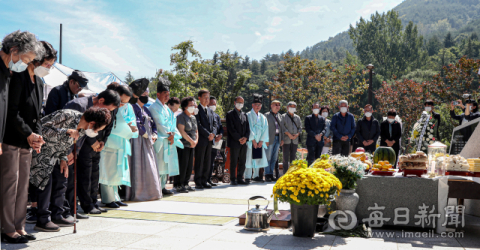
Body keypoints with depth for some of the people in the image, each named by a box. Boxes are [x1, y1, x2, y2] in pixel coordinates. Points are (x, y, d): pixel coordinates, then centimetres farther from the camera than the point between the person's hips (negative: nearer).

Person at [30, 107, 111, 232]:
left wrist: (63, 159, -3)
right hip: (39, 149, -9)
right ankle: (43, 220, -6)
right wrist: (67, 132, -37)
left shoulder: (82, 130, 0)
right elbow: (43, 128, -31)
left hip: (52, 155, 9)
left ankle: (56, 216, 15)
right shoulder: (67, 116, -28)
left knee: (61, 178, 6)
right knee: (46, 181, -13)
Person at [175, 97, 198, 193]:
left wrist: (196, 140, 5)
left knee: (190, 166, 9)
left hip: (191, 145, 8)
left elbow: (196, 131, 23)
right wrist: (191, 141, -12)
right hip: (183, 145, -8)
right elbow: (181, 131, -16)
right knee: (182, 165, -8)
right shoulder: (181, 116, -7)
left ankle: (185, 184, 18)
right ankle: (178, 185, -1)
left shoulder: (193, 117, 18)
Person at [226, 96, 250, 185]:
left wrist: (245, 138, -5)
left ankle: (240, 178, 14)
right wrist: (239, 139, -13)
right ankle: (233, 179, 4)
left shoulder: (244, 115, 18)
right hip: (234, 142, -5)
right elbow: (231, 129, -9)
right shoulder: (230, 114, 0)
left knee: (242, 162, 6)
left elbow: (248, 128, 13)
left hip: (243, 142, 6)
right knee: (233, 162, -3)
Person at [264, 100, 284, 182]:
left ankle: (271, 174, 13)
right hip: (270, 139, -6)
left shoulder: (280, 116, 17)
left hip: (277, 139, 6)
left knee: (274, 158, 7)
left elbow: (281, 128, 18)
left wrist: (282, 139, 11)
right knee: (268, 158, -3)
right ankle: (267, 175, 2)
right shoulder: (267, 115, -1)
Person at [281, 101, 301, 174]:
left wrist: (297, 134, -5)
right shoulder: (284, 116, 4)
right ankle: (285, 173, -2)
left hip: (295, 140, 4)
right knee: (286, 157, -4)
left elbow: (300, 127, 14)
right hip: (286, 140, -4)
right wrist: (289, 134, -15)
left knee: (293, 157, 7)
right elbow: (282, 127, -6)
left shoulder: (297, 117, 17)